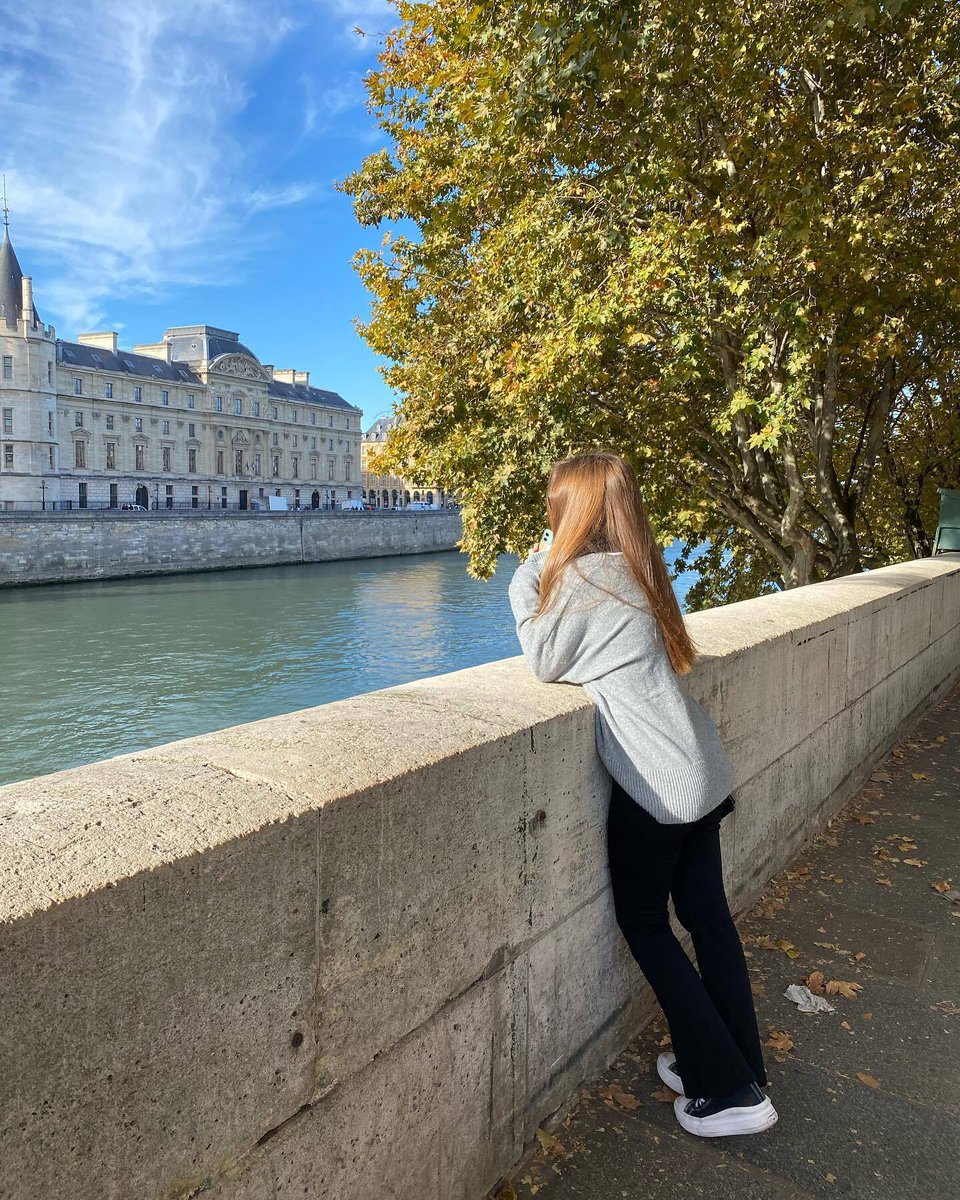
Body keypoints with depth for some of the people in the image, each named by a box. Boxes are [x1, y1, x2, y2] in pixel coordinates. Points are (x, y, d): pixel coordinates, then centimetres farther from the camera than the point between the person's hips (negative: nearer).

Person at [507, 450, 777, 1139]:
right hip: (702, 775, 8)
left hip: (657, 788, -8)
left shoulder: (582, 576, -15)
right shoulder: (635, 569, 11)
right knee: (708, 917, 17)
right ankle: (741, 1070, 31)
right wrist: (542, 577, 9)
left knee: (643, 922, 9)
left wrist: (525, 584, 2)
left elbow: (544, 663, -6)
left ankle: (728, 1092, 18)